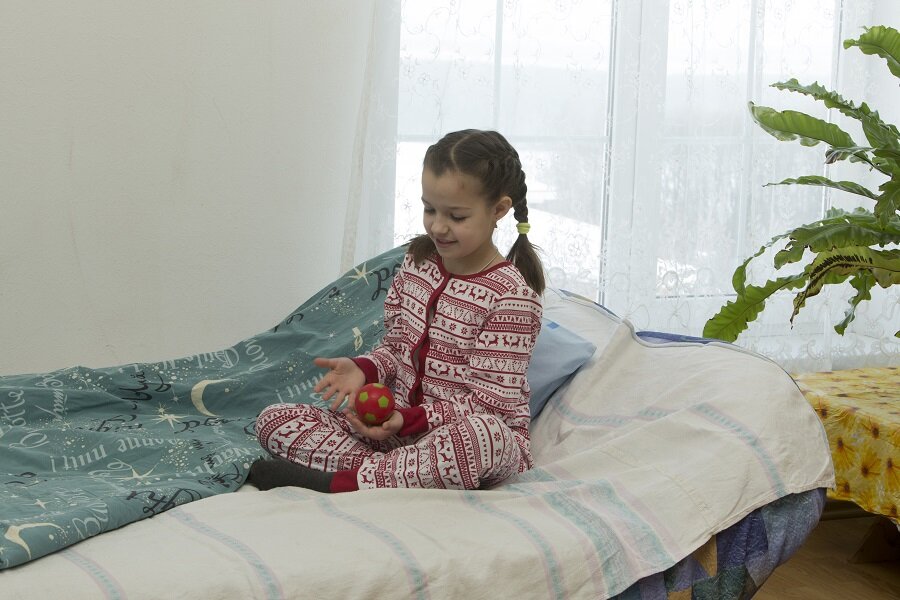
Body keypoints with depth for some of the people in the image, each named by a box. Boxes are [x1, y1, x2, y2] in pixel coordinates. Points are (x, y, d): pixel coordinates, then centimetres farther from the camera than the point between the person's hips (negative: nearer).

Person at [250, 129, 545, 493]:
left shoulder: (512, 295, -14)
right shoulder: (417, 262, 5)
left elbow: (487, 403, -16)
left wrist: (411, 420, -26)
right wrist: (364, 369, -9)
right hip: (402, 422, 6)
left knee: (483, 436, -45)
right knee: (273, 421, -6)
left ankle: (343, 483, -30)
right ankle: (399, 474, -25)